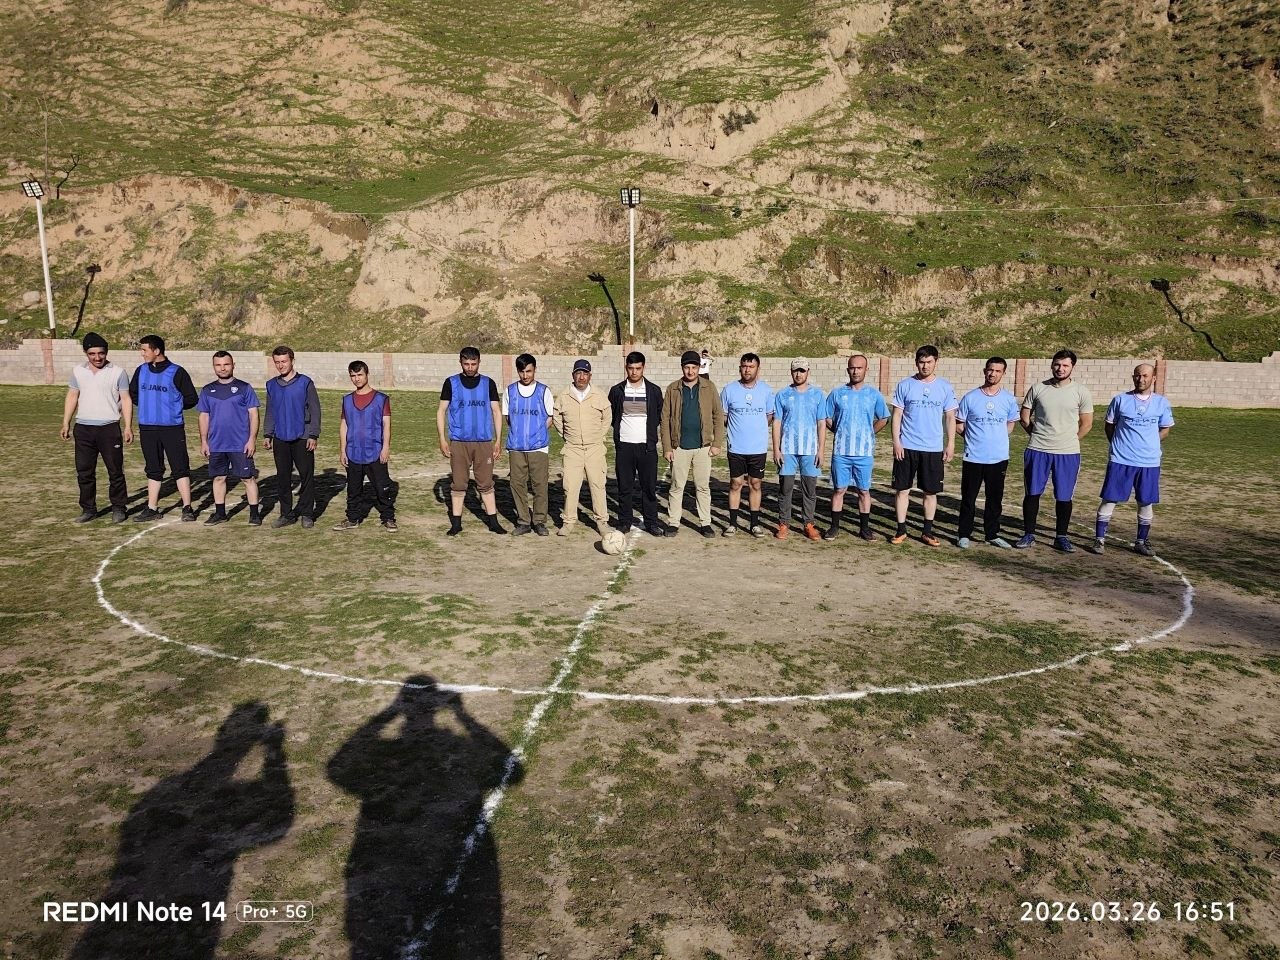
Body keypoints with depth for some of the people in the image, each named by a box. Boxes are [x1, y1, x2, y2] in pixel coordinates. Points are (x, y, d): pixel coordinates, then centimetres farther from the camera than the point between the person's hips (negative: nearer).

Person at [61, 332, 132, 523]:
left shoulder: (118, 372, -2)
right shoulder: (78, 371, 8)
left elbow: (126, 400, -2)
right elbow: (72, 397, 14)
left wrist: (128, 427, -8)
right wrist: (66, 423, 9)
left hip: (109, 428, -3)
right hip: (83, 428, 4)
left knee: (115, 470, 1)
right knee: (84, 472, 7)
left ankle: (119, 508, 12)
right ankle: (88, 509, 17)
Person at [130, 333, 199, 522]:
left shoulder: (176, 372, -6)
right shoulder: (141, 371, 9)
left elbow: (192, 399, -2)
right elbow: (132, 394, 23)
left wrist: (173, 407, -2)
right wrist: (147, 406, 11)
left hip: (172, 428, -5)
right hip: (147, 428, 5)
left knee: (180, 468, -5)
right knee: (153, 470, 12)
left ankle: (187, 508, 0)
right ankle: (152, 508, 18)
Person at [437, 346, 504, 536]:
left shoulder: (488, 383, 7)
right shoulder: (451, 383, 5)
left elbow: (496, 412, 10)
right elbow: (441, 411, 7)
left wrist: (498, 440, 4)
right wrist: (442, 439, -1)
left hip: (484, 441, 1)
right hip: (458, 442, 0)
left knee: (486, 483, 3)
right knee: (458, 484, 3)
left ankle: (493, 521, 9)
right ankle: (456, 523, 10)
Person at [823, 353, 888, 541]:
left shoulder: (874, 395, 3)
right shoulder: (837, 393, 3)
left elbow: (883, 419, 13)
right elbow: (826, 418, 11)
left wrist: (868, 434, 7)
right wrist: (840, 433, 6)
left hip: (864, 451, 0)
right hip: (841, 451, 0)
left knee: (864, 490, 7)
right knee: (839, 489, 4)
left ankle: (865, 527, 16)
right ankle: (834, 527, 12)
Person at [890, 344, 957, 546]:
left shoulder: (945, 387, 3)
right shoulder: (905, 385, 0)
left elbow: (950, 417, 6)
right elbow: (897, 414, 1)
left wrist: (950, 444, 0)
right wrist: (896, 441, -6)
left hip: (934, 448, 1)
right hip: (907, 447, -1)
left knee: (930, 491, 7)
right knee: (903, 489, 3)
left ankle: (927, 532, 18)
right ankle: (901, 530, 13)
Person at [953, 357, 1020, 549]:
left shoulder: (1009, 400, 2)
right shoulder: (970, 398, -3)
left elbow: (1011, 424, 17)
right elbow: (959, 426, 5)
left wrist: (997, 438, 6)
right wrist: (975, 438, 4)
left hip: (999, 458, 2)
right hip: (973, 458, -2)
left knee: (995, 499, 11)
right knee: (968, 499, 4)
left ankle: (992, 534, 22)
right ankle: (964, 534, 14)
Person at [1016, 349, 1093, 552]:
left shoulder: (1081, 392, 0)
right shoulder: (1038, 388, 2)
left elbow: (1086, 424, 5)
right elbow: (1025, 417, 10)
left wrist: (1069, 440, 4)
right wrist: (1039, 436, 7)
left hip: (1068, 453, -1)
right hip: (1037, 451, 1)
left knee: (1064, 497, 5)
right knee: (1032, 493, 4)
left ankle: (1061, 537, 17)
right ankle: (1029, 535, 14)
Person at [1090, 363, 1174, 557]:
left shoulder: (1162, 403, 4)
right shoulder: (1120, 400, 1)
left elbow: (1165, 429, 14)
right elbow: (1109, 425, 11)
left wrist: (1149, 444, 1)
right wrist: (1118, 445, 3)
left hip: (1149, 462, 2)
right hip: (1120, 460, -2)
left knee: (1146, 502, 8)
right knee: (1109, 499, -2)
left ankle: (1141, 542, 22)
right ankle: (1099, 539, 6)